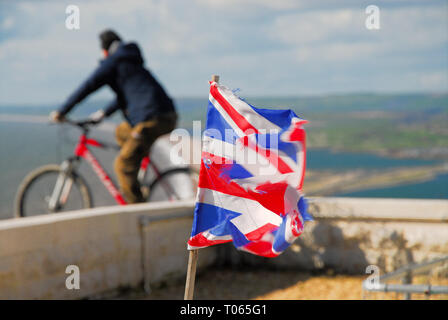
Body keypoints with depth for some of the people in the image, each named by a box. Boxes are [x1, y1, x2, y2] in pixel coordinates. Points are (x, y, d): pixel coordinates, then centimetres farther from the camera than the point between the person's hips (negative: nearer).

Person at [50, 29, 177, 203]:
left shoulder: (112, 63, 2)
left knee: (123, 166, -4)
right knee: (121, 132, 29)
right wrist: (104, 113, 48)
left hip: (152, 120, -9)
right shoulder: (131, 62, 28)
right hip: (169, 117, 9)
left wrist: (61, 112, 7)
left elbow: (86, 87, 0)